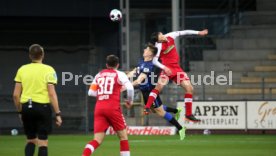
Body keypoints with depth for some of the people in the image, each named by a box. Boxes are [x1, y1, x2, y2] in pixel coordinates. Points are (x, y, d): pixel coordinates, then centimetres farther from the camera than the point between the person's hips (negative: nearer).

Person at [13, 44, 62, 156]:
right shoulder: (48, 70, -4)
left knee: (31, 140, 17)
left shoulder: (22, 70, 5)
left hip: (26, 107, 3)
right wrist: (57, 114, -5)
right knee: (43, 142, 3)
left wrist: (20, 111, 18)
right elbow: (52, 94, -10)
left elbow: (16, 95, 5)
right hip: (42, 106, -3)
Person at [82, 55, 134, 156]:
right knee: (123, 136, 10)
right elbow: (130, 88, -11)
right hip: (113, 108, -4)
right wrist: (130, 101, 6)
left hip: (99, 109, 4)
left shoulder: (99, 75, 15)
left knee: (97, 140, -1)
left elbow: (91, 92, 15)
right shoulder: (119, 74, 3)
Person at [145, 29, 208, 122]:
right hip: (167, 68, -6)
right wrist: (164, 67, -35)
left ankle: (188, 114, 10)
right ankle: (147, 108, -32)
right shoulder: (159, 46, -16)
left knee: (189, 88, 1)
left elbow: (183, 32, 13)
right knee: (160, 85, -31)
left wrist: (198, 33, 14)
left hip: (176, 68, 6)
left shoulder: (170, 36, 0)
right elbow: (154, 61, -22)